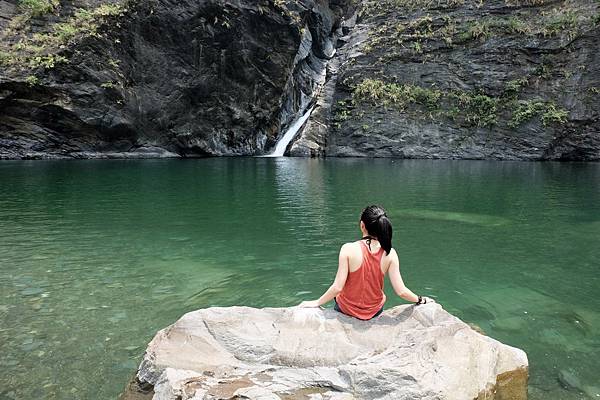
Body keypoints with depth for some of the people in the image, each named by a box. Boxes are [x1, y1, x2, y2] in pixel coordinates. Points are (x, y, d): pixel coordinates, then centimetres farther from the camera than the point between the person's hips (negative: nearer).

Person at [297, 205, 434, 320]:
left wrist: (317, 302, -8)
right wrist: (421, 300, 3)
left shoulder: (349, 249, -25)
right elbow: (401, 291, -16)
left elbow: (338, 287, -23)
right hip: (375, 311, 2)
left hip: (347, 309, -2)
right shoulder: (390, 254, -18)